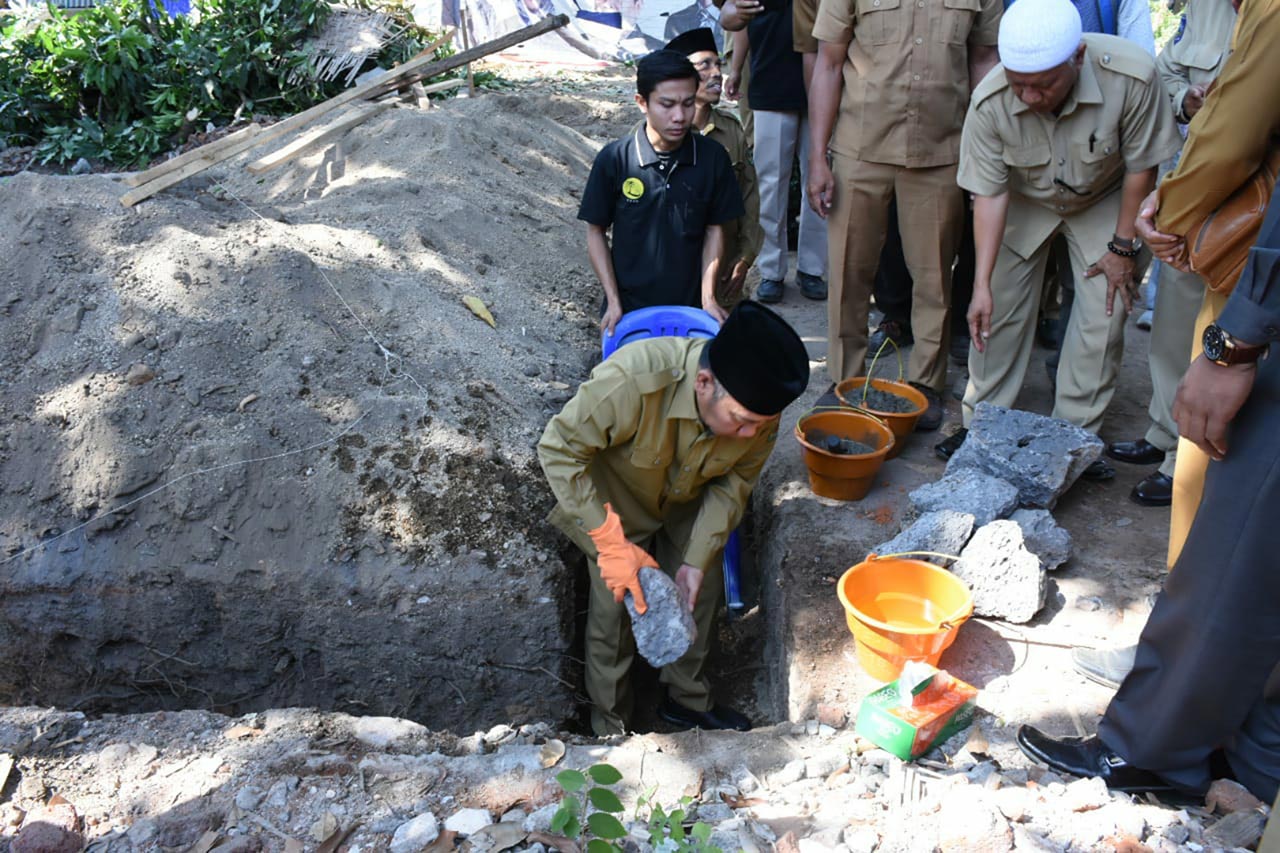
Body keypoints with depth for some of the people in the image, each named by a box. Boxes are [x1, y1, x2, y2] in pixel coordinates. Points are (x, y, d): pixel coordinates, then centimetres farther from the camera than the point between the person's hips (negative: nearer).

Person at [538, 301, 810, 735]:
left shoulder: (759, 407, -29)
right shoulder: (632, 379, -45)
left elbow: (734, 481, -13)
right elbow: (558, 451, -34)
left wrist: (697, 560, -21)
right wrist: (612, 544, -36)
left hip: (686, 502, 4)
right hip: (616, 500, -4)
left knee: (703, 592, 8)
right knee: (617, 604, -1)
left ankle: (688, 699, 35)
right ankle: (610, 726, 23)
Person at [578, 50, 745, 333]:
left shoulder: (712, 158, -8)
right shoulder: (614, 159, -12)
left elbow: (714, 229, 1)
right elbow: (596, 231, -3)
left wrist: (708, 297, -6)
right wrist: (613, 301, -8)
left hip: (690, 306, 1)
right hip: (629, 307, -1)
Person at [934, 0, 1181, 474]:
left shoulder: (1132, 78, -35)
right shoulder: (989, 102, -32)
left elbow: (1141, 166, -19)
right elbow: (989, 195, -24)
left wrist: (1121, 247, -13)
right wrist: (982, 283, -29)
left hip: (1103, 202, 0)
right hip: (1025, 202, 1)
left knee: (1103, 317, -5)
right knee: (1000, 311, -3)